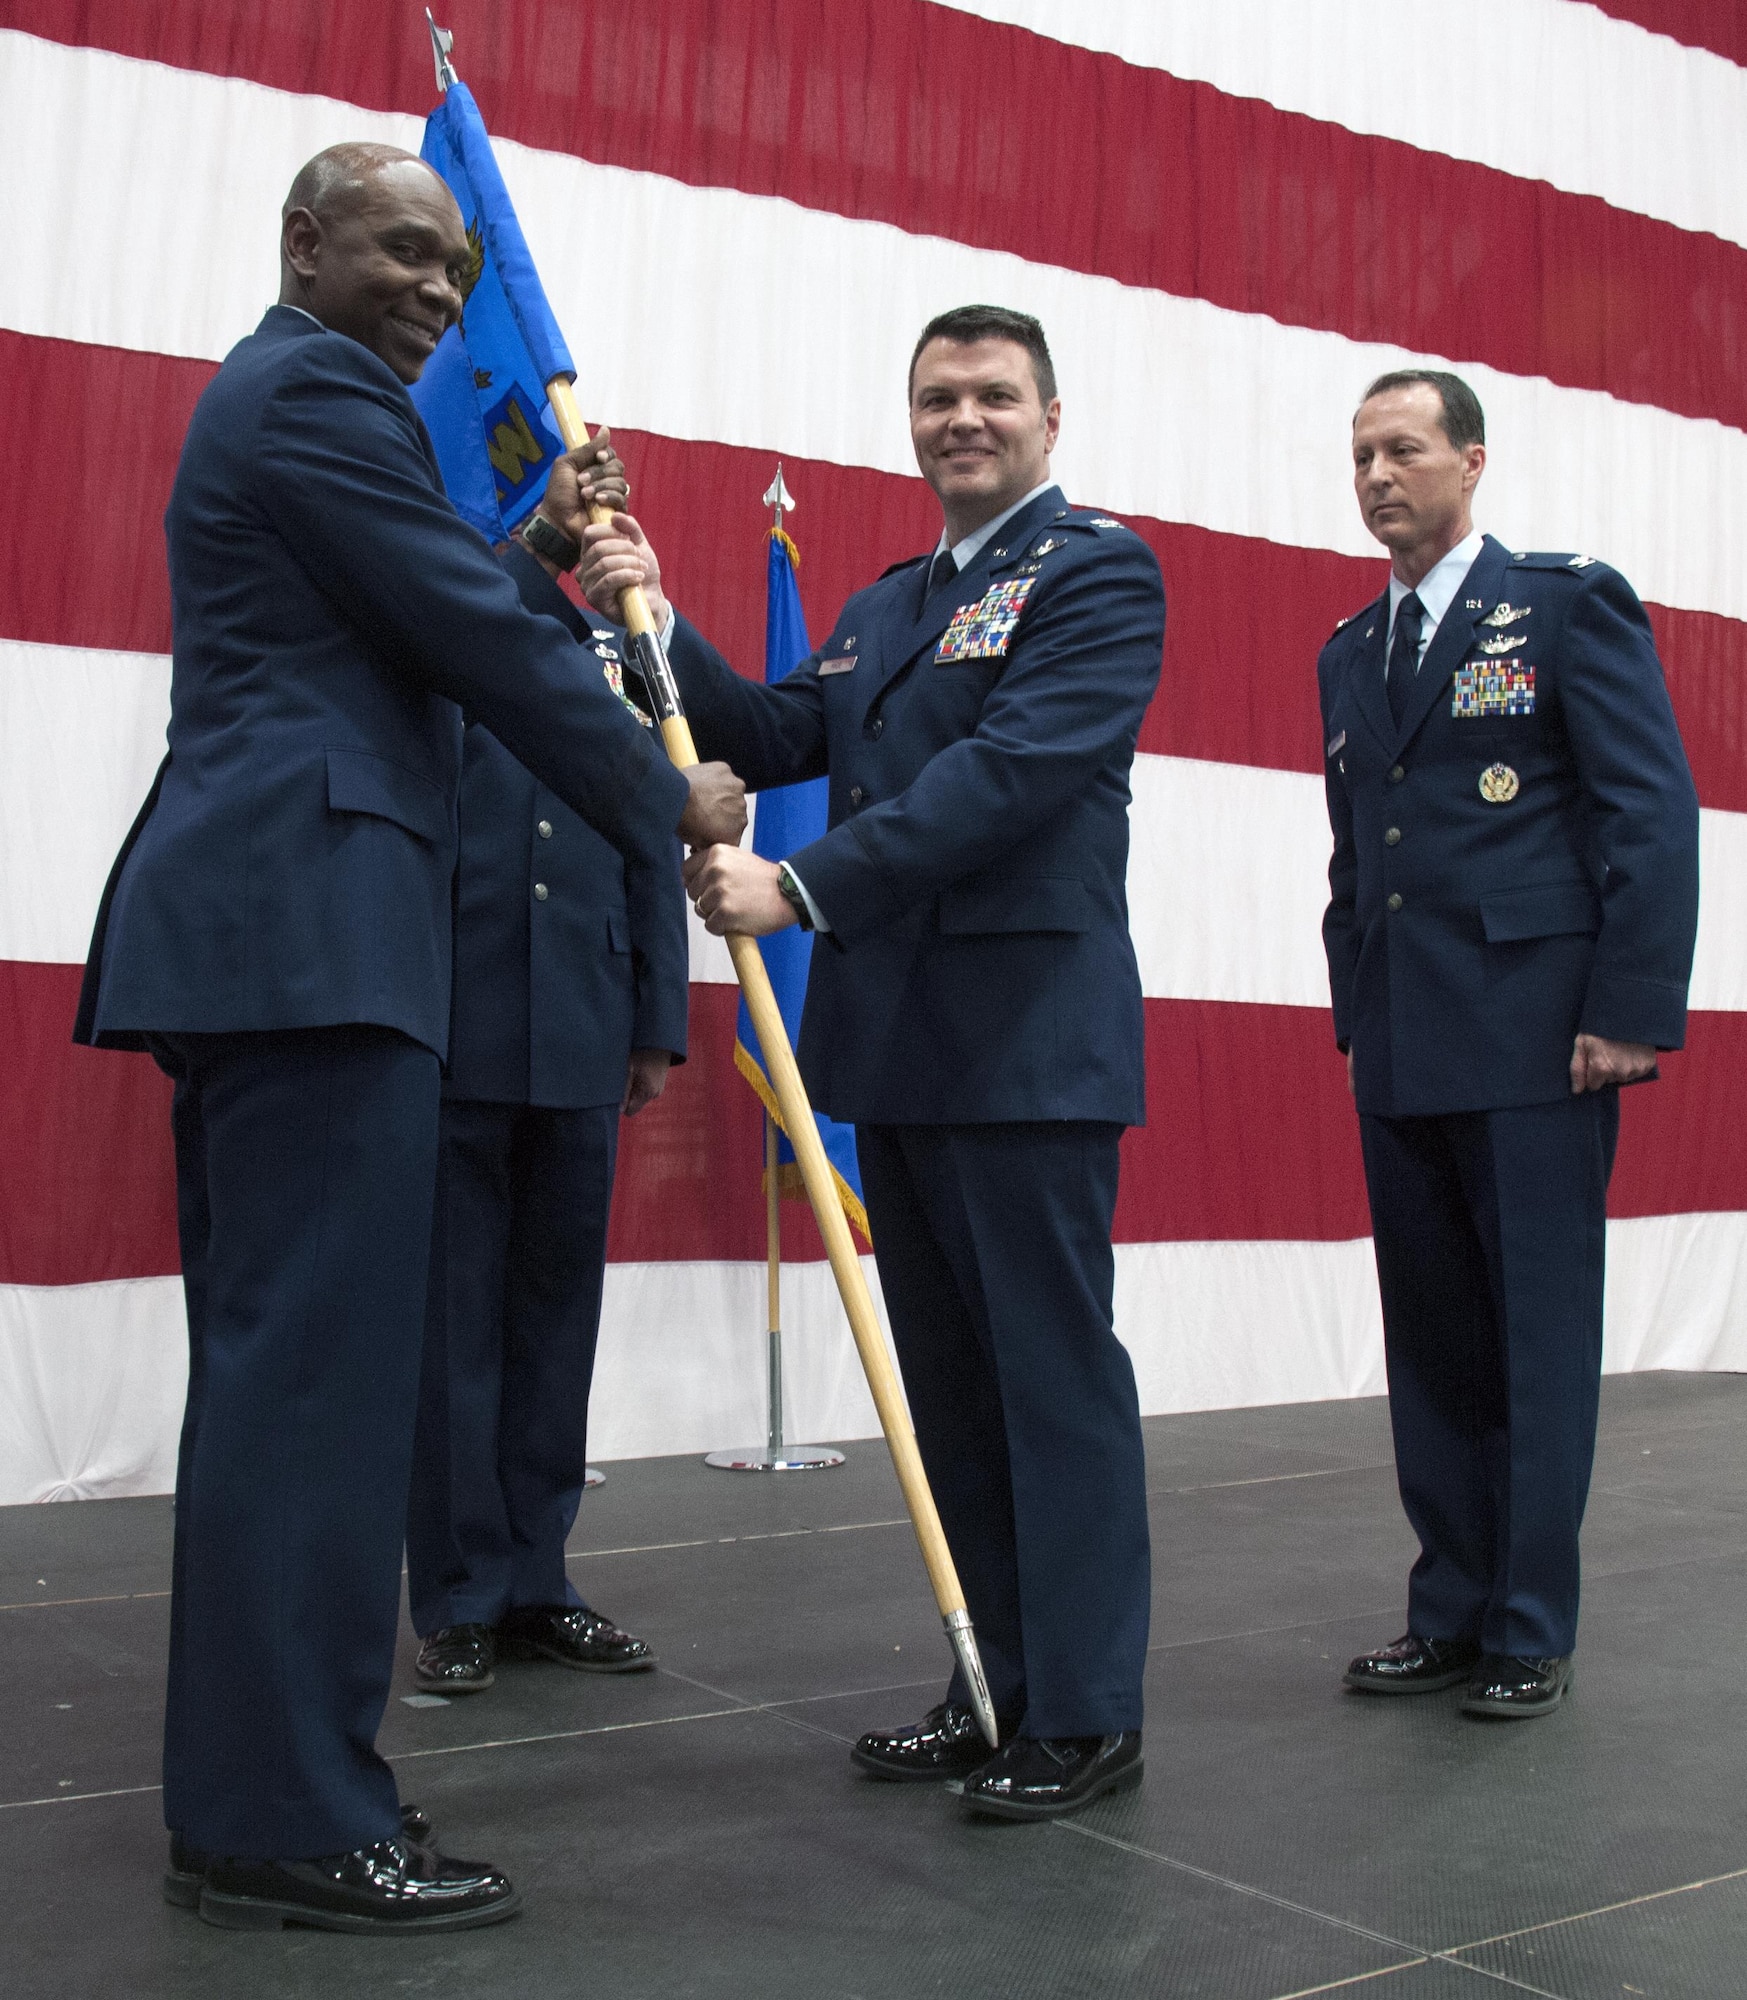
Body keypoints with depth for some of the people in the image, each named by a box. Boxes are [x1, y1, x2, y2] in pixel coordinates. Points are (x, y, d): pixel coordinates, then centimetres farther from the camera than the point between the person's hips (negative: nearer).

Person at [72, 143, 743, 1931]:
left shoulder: (269, 393, 27)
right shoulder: (317, 391, -5)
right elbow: (479, 640, -9)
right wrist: (671, 808, -1)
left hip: (249, 929, 11)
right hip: (310, 931, -11)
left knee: (269, 1363, 11)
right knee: (322, 1365, -10)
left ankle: (243, 1788, 19)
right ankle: (292, 1824, -3)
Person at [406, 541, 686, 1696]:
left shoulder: (610, 633, 15)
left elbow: (651, 851, 13)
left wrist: (659, 1023, 7)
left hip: (580, 1034, 4)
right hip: (447, 1024, -4)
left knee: (558, 1309, 10)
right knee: (454, 1315, 3)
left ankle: (535, 1583, 21)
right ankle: (459, 1599, 14)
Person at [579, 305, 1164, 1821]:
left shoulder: (1098, 571, -4)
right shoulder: (881, 607, 22)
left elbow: (1011, 767, -18)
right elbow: (775, 740, 16)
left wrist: (804, 886, -22)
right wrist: (654, 621, 4)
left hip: (1027, 1040, -8)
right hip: (895, 1041, 8)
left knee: (1052, 1370, -1)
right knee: (947, 1381, 13)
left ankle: (1089, 1712, 10)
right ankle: (1003, 1687, 24)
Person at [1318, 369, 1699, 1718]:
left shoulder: (1569, 605, 1)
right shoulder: (1350, 655, 18)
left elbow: (1654, 811, -6)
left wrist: (1632, 1011, -13)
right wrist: (1355, 1009, 13)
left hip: (1533, 1041, -6)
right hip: (1402, 1054, 6)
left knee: (1540, 1342, 1)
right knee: (1431, 1346, 10)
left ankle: (1531, 1633, 11)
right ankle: (1450, 1614, 21)